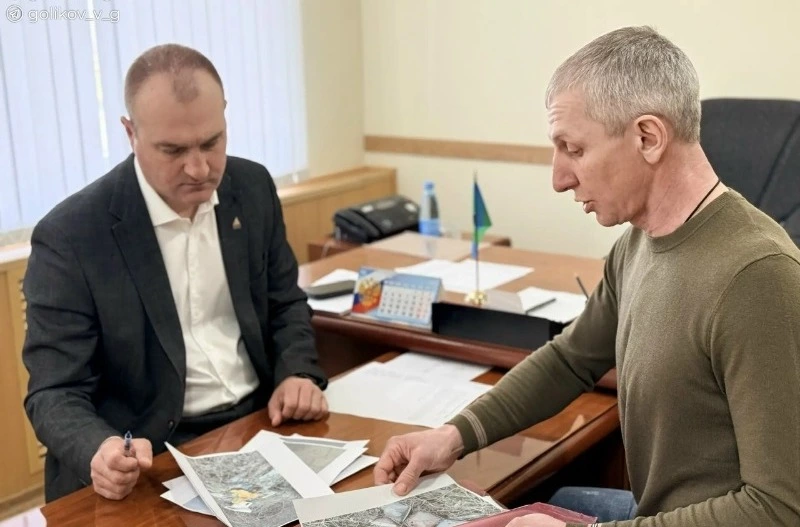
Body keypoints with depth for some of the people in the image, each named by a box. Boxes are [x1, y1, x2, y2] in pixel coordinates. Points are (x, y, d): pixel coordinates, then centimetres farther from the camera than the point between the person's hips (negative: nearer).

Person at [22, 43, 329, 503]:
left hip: (260, 424, 4)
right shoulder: (70, 236, -13)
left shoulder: (253, 188, 1)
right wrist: (100, 452, -33)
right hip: (152, 458, -4)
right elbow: (56, 392, -12)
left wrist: (298, 374, -7)